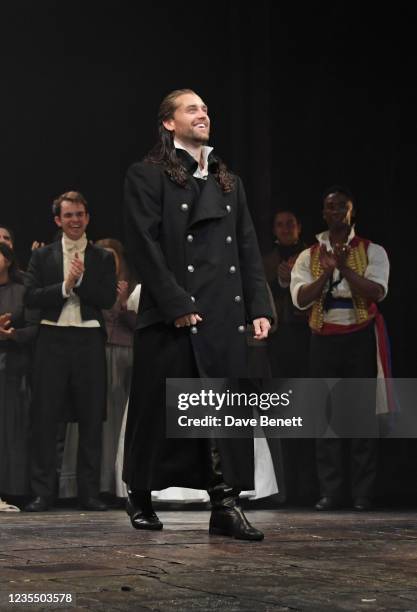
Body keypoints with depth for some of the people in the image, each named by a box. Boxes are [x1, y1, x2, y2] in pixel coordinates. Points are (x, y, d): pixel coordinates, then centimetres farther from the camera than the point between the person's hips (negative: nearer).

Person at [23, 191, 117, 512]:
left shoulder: (103, 258, 9)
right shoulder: (42, 256, 9)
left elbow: (109, 299, -3)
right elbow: (31, 297, -2)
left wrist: (80, 280, -14)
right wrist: (65, 286, -12)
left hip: (89, 341, 0)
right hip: (53, 340, 0)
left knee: (91, 419, 2)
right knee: (45, 417, -1)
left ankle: (89, 492, 9)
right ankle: (42, 492, 3)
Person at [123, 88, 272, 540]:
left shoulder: (228, 181, 19)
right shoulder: (147, 176, 0)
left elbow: (248, 248, 15)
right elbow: (145, 246, -9)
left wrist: (259, 308, 5)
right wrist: (177, 305, -16)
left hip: (225, 316, 5)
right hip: (172, 316, -5)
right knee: (159, 409, 3)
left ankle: (225, 504, -1)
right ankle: (140, 498, 19)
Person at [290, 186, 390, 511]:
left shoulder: (372, 252, 3)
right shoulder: (309, 257, 9)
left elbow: (377, 292, -12)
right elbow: (300, 298, -4)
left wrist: (345, 268, -21)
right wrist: (327, 272, -16)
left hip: (360, 338, -2)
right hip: (324, 339, 3)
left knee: (362, 414, -2)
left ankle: (363, 493, 2)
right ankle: (330, 491, 8)